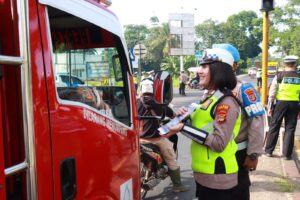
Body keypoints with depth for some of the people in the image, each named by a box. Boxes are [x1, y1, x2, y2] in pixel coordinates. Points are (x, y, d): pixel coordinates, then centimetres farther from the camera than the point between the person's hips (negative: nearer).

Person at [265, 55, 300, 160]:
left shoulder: (279, 75, -3)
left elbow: (272, 93, -4)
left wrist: (269, 107, 1)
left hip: (280, 103, -1)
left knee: (274, 127, 9)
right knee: (290, 129, 8)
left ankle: (269, 151, 15)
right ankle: (287, 154, 12)